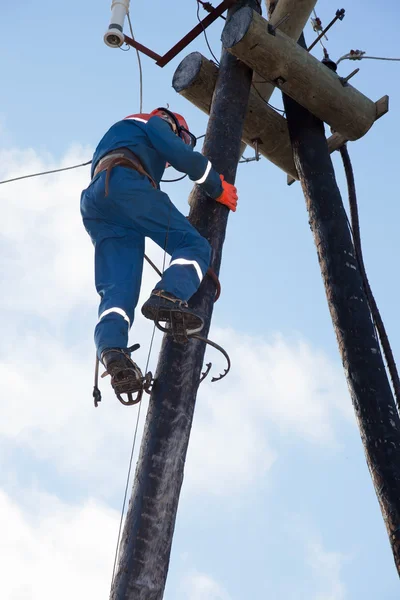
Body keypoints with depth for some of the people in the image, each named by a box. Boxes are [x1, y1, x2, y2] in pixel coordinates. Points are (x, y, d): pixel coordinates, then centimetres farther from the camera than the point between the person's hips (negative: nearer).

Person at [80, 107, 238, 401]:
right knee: (194, 244, -10)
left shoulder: (119, 134, 47)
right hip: (125, 184, -7)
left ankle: (112, 351, -35)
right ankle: (169, 297, -39)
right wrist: (219, 187, 14)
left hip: (94, 203, 7)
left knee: (117, 289, -10)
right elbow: (180, 154, 3)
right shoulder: (155, 121, 23)